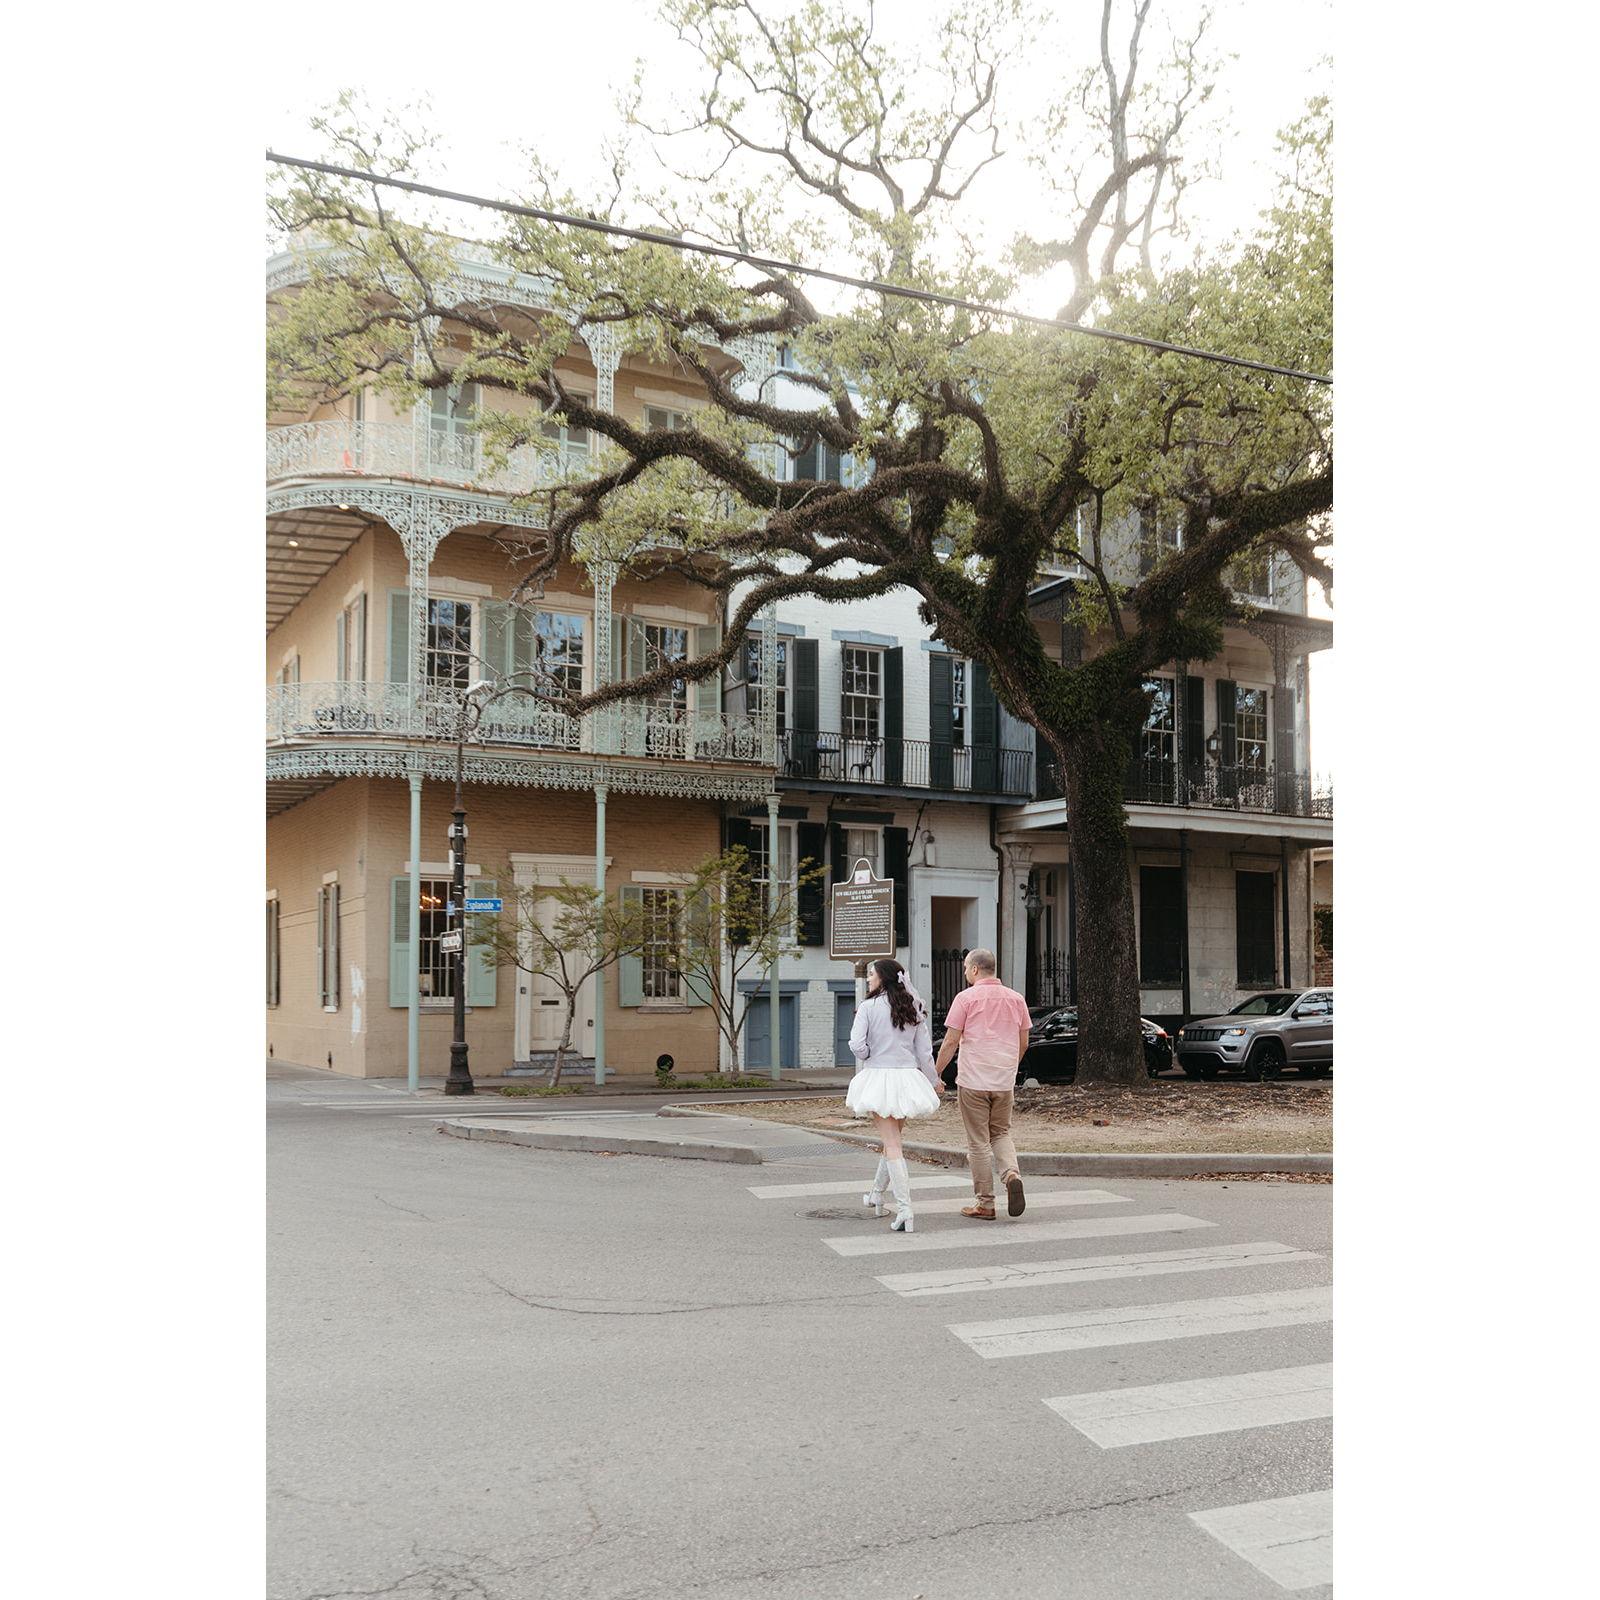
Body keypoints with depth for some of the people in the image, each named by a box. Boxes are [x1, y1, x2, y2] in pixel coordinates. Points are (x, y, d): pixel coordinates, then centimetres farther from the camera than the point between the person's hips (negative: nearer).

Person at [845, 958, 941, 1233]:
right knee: (892, 1139, 21)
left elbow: (857, 1045, -16)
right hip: (908, 1076, 5)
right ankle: (876, 1195, 40)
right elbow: (925, 1050, 7)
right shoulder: (914, 1009, 6)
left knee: (892, 1144, -3)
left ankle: (904, 1211, -11)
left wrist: (868, 1057, 6)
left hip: (878, 1077, -5)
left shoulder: (868, 1007, -8)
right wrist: (933, 1081, 18)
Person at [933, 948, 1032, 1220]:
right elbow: (1023, 1043, 13)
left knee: (978, 1142, 5)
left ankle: (984, 1203, 9)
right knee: (1001, 1134, 19)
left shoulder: (966, 998, -7)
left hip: (973, 1081, -4)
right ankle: (1011, 1174, -7)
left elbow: (951, 1042, -8)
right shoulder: (1016, 999, 7)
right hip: (1004, 1081, 4)